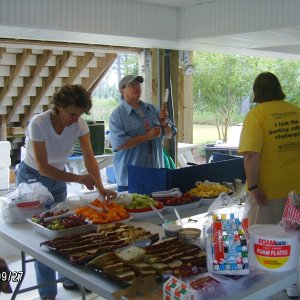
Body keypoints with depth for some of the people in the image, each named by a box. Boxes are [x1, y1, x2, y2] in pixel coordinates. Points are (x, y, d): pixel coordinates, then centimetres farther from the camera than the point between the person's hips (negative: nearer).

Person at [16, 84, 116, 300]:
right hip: (32, 177, -4)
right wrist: (77, 178, -36)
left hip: (58, 177, 4)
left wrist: (101, 188, -30)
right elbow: (43, 167, -29)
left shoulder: (79, 124, -16)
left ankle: (69, 278, 27)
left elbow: (90, 159, -17)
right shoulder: (38, 124, -30)